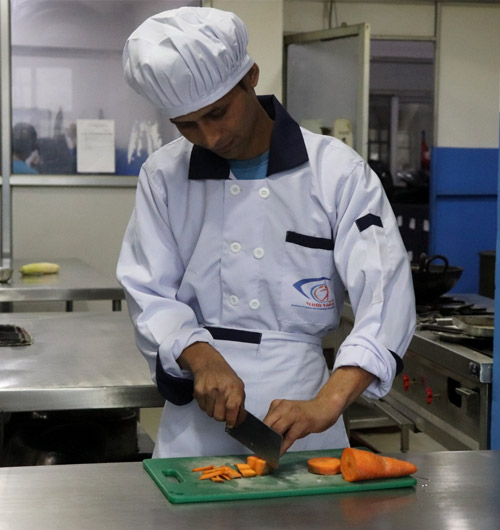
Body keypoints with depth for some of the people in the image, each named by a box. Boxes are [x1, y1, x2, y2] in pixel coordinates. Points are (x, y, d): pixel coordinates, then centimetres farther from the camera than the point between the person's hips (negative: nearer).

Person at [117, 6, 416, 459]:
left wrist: (327, 404, -29)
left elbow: (385, 294, -16)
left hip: (298, 402, -1)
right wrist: (202, 360, -20)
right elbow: (149, 294, 0)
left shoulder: (338, 172, -8)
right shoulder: (165, 175, 1)